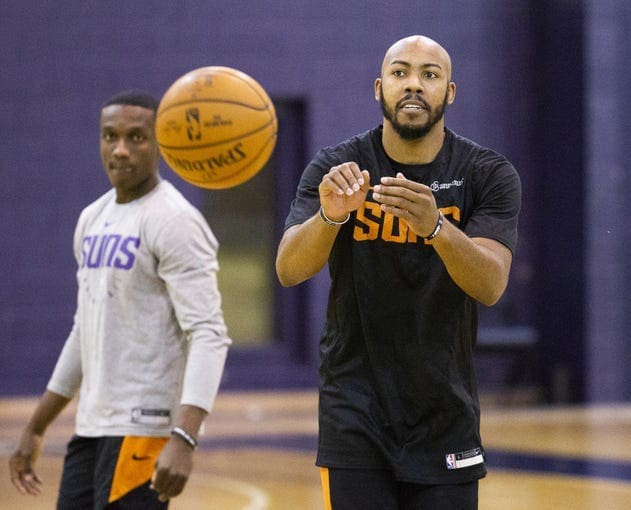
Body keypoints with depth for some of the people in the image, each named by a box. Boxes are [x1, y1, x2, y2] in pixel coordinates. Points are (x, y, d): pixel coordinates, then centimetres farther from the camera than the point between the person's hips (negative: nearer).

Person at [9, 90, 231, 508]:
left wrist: (184, 438, -32)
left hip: (143, 430, -8)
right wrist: (36, 429, 24)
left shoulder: (173, 222, -12)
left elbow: (209, 335, -20)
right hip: (91, 428, 8)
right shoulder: (93, 219, 14)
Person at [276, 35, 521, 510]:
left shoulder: (489, 174, -5)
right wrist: (329, 216, -38)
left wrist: (434, 226, -38)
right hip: (356, 411, -1)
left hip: (446, 412, 1)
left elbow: (491, 286, -19)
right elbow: (289, 270, -17)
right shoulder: (336, 168, -5)